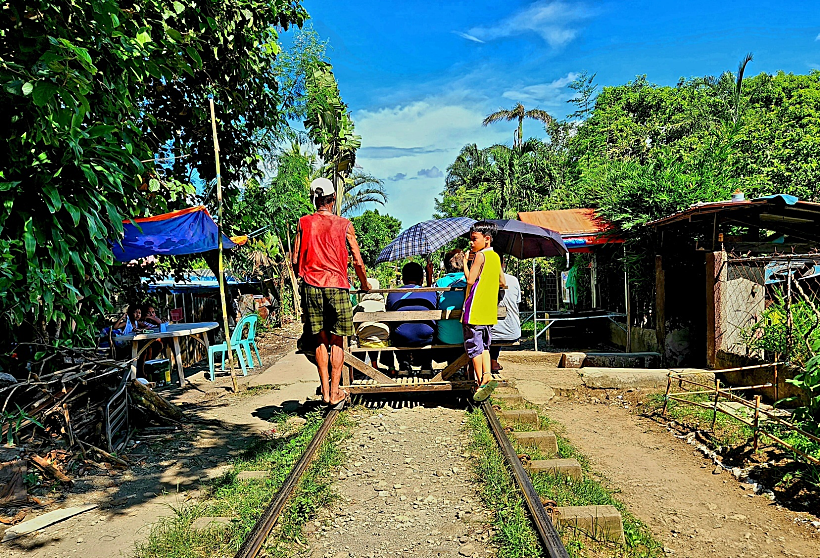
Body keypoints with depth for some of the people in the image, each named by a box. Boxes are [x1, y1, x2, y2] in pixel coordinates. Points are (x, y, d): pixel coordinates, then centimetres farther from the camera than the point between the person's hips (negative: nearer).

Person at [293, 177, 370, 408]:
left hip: (311, 286, 2)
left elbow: (295, 261, 5)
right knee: (336, 341, 6)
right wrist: (365, 285, 19)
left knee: (320, 341, 10)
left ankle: (325, 391, 11)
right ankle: (335, 393, 6)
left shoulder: (304, 223, 5)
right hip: (336, 285, -2)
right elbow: (358, 261, 3)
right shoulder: (344, 225, 1)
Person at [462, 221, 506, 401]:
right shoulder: (495, 257, 13)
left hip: (475, 310, -8)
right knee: (484, 345, 15)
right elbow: (503, 283, 20)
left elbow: (470, 279, -18)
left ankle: (481, 382, 3)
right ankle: (487, 375, 4)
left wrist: (465, 262, -6)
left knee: (473, 346, 0)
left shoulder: (480, 255, -12)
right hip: (490, 311, 8)